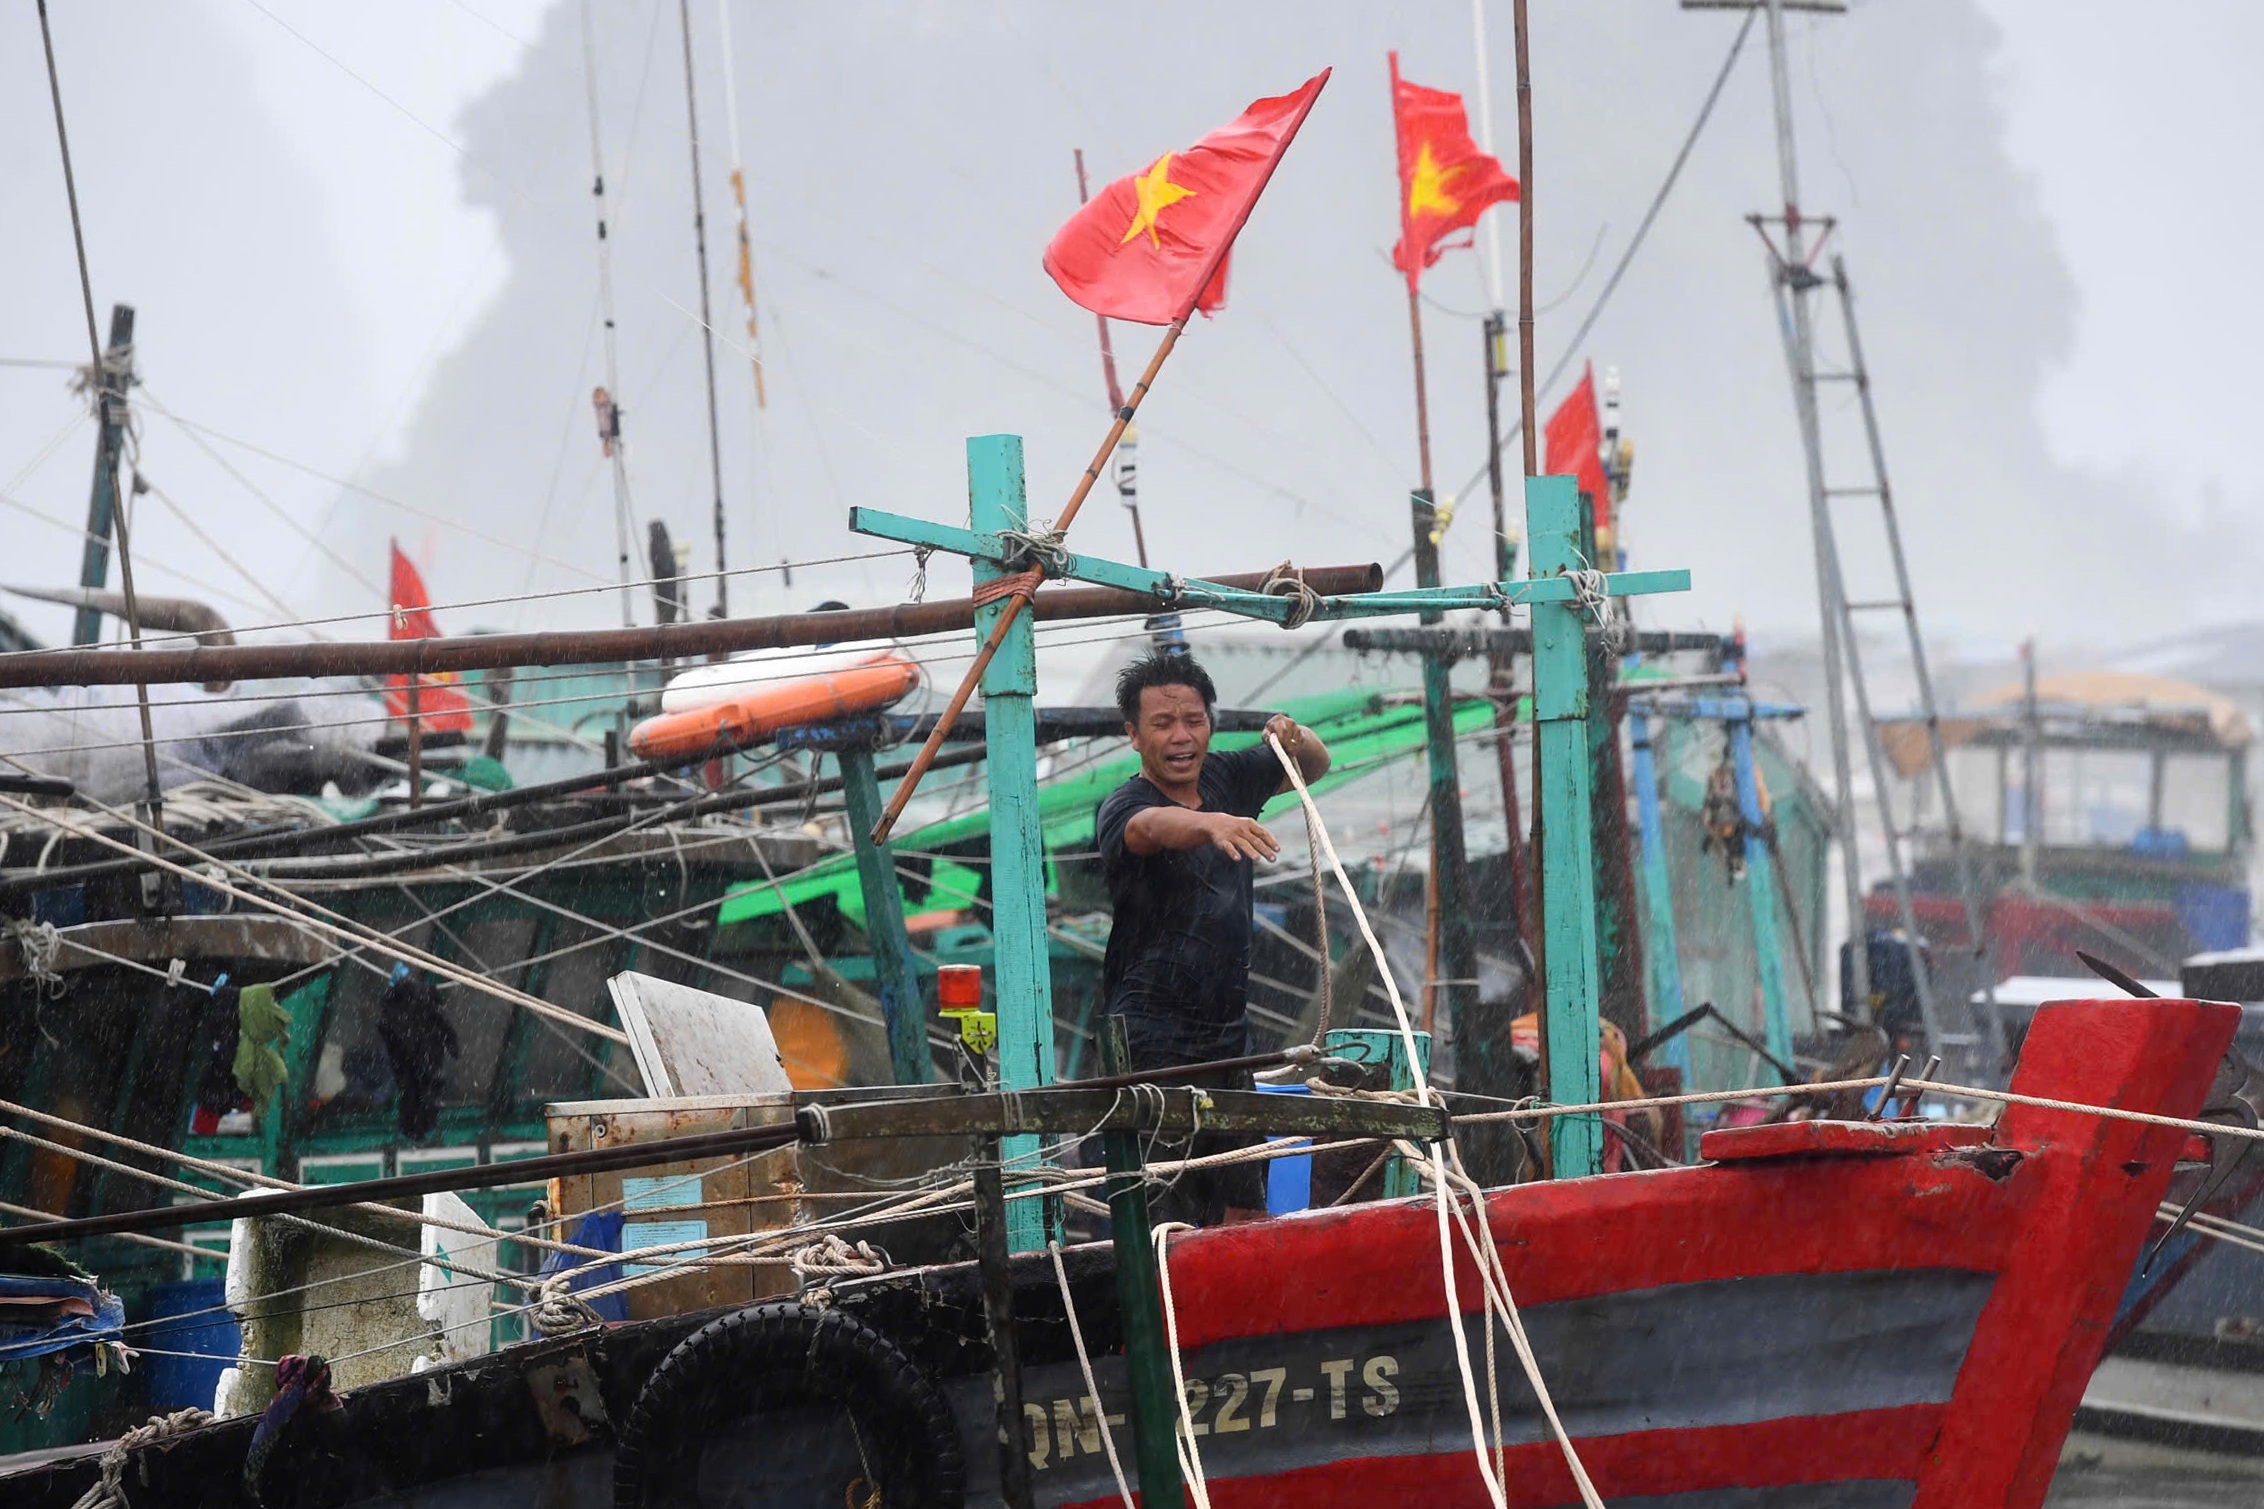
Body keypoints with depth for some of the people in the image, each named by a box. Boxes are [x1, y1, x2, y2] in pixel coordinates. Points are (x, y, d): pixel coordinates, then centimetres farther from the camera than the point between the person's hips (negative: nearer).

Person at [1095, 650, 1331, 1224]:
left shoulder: (1227, 779, 8)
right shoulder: (1123, 807, -12)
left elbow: (1315, 767, 22)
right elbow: (1154, 826, -36)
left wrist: (1295, 739, -3)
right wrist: (1214, 824, -58)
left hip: (1228, 1035, 7)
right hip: (1155, 1046, -7)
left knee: (1245, 1214, 8)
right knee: (1165, 1225, -15)